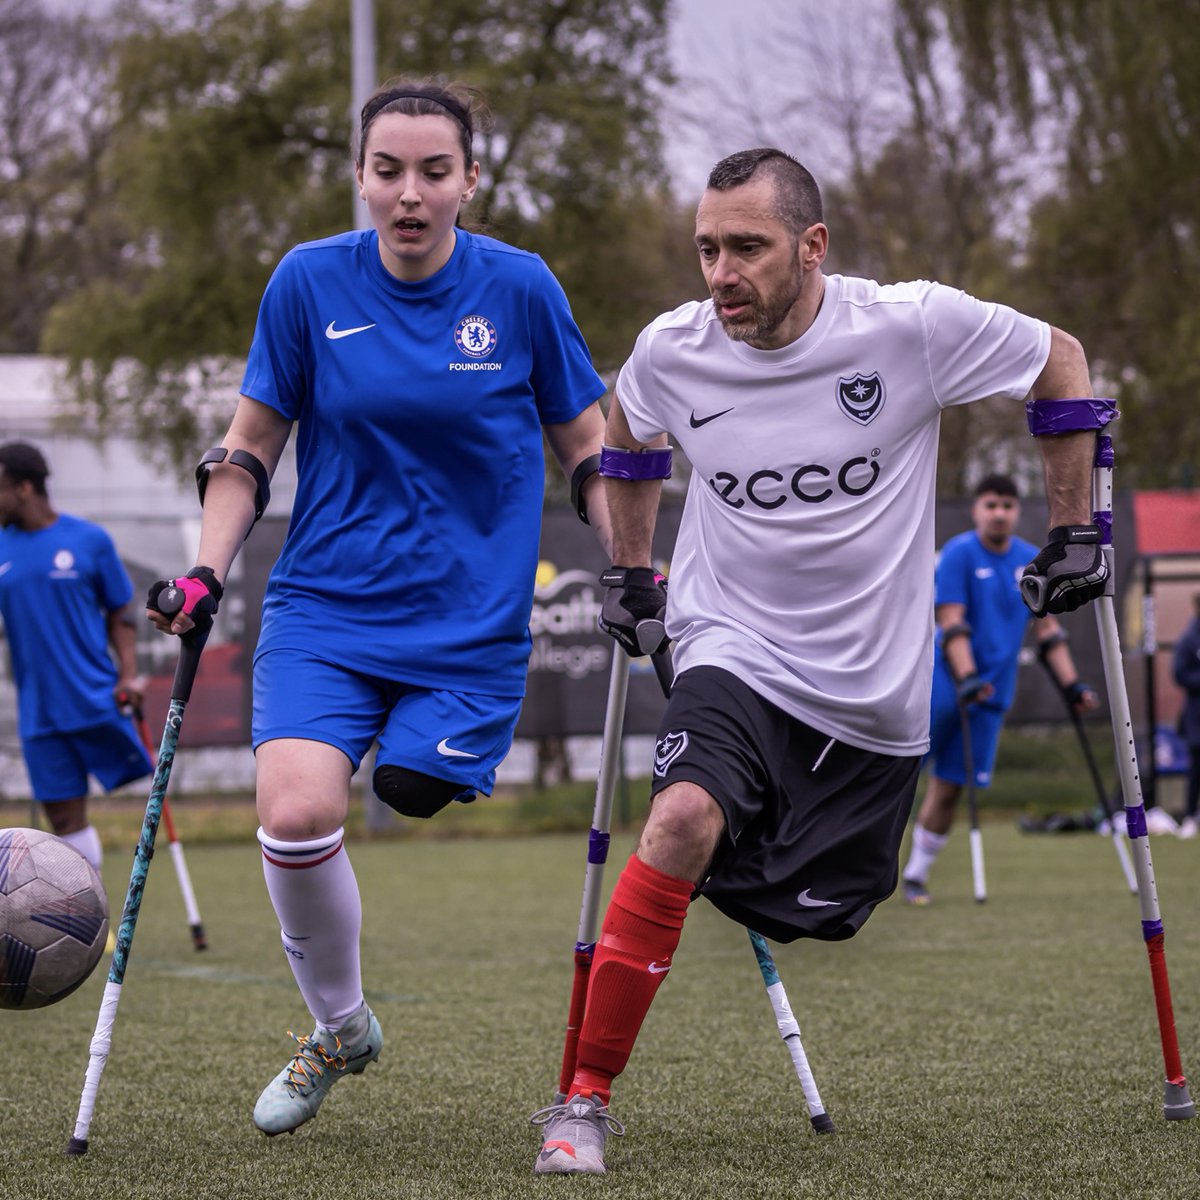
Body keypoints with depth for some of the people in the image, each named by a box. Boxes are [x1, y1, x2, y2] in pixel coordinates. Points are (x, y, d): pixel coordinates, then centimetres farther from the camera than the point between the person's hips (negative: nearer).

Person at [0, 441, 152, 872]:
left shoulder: (89, 540, -2)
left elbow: (120, 614, 4)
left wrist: (129, 674, -8)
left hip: (97, 701, -3)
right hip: (39, 713, 3)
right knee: (64, 817, 3)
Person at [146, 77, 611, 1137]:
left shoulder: (520, 288, -4)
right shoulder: (310, 281, -3)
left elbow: (587, 446, 8)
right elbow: (251, 442, 8)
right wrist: (206, 575, 1)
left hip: (470, 623, 0)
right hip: (324, 605, 0)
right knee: (295, 813, -19)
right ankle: (337, 1028, 6)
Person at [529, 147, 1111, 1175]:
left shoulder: (912, 327, -15)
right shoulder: (671, 351, -8)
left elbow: (1061, 364, 3)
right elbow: (629, 439, 18)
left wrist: (1074, 532, 5)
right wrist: (630, 572, 19)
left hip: (877, 691, 0)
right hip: (735, 653, 0)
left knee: (815, 919, 6)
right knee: (683, 820, -28)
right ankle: (588, 1097, -20)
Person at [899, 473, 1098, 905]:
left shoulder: (1031, 562, 10)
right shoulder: (959, 553, -7)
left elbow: (1047, 629, 16)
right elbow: (951, 622, -15)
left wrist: (1071, 685, 9)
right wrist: (967, 677, -26)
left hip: (992, 690, 5)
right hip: (943, 683, -5)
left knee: (948, 788, 3)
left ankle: (916, 875, 13)